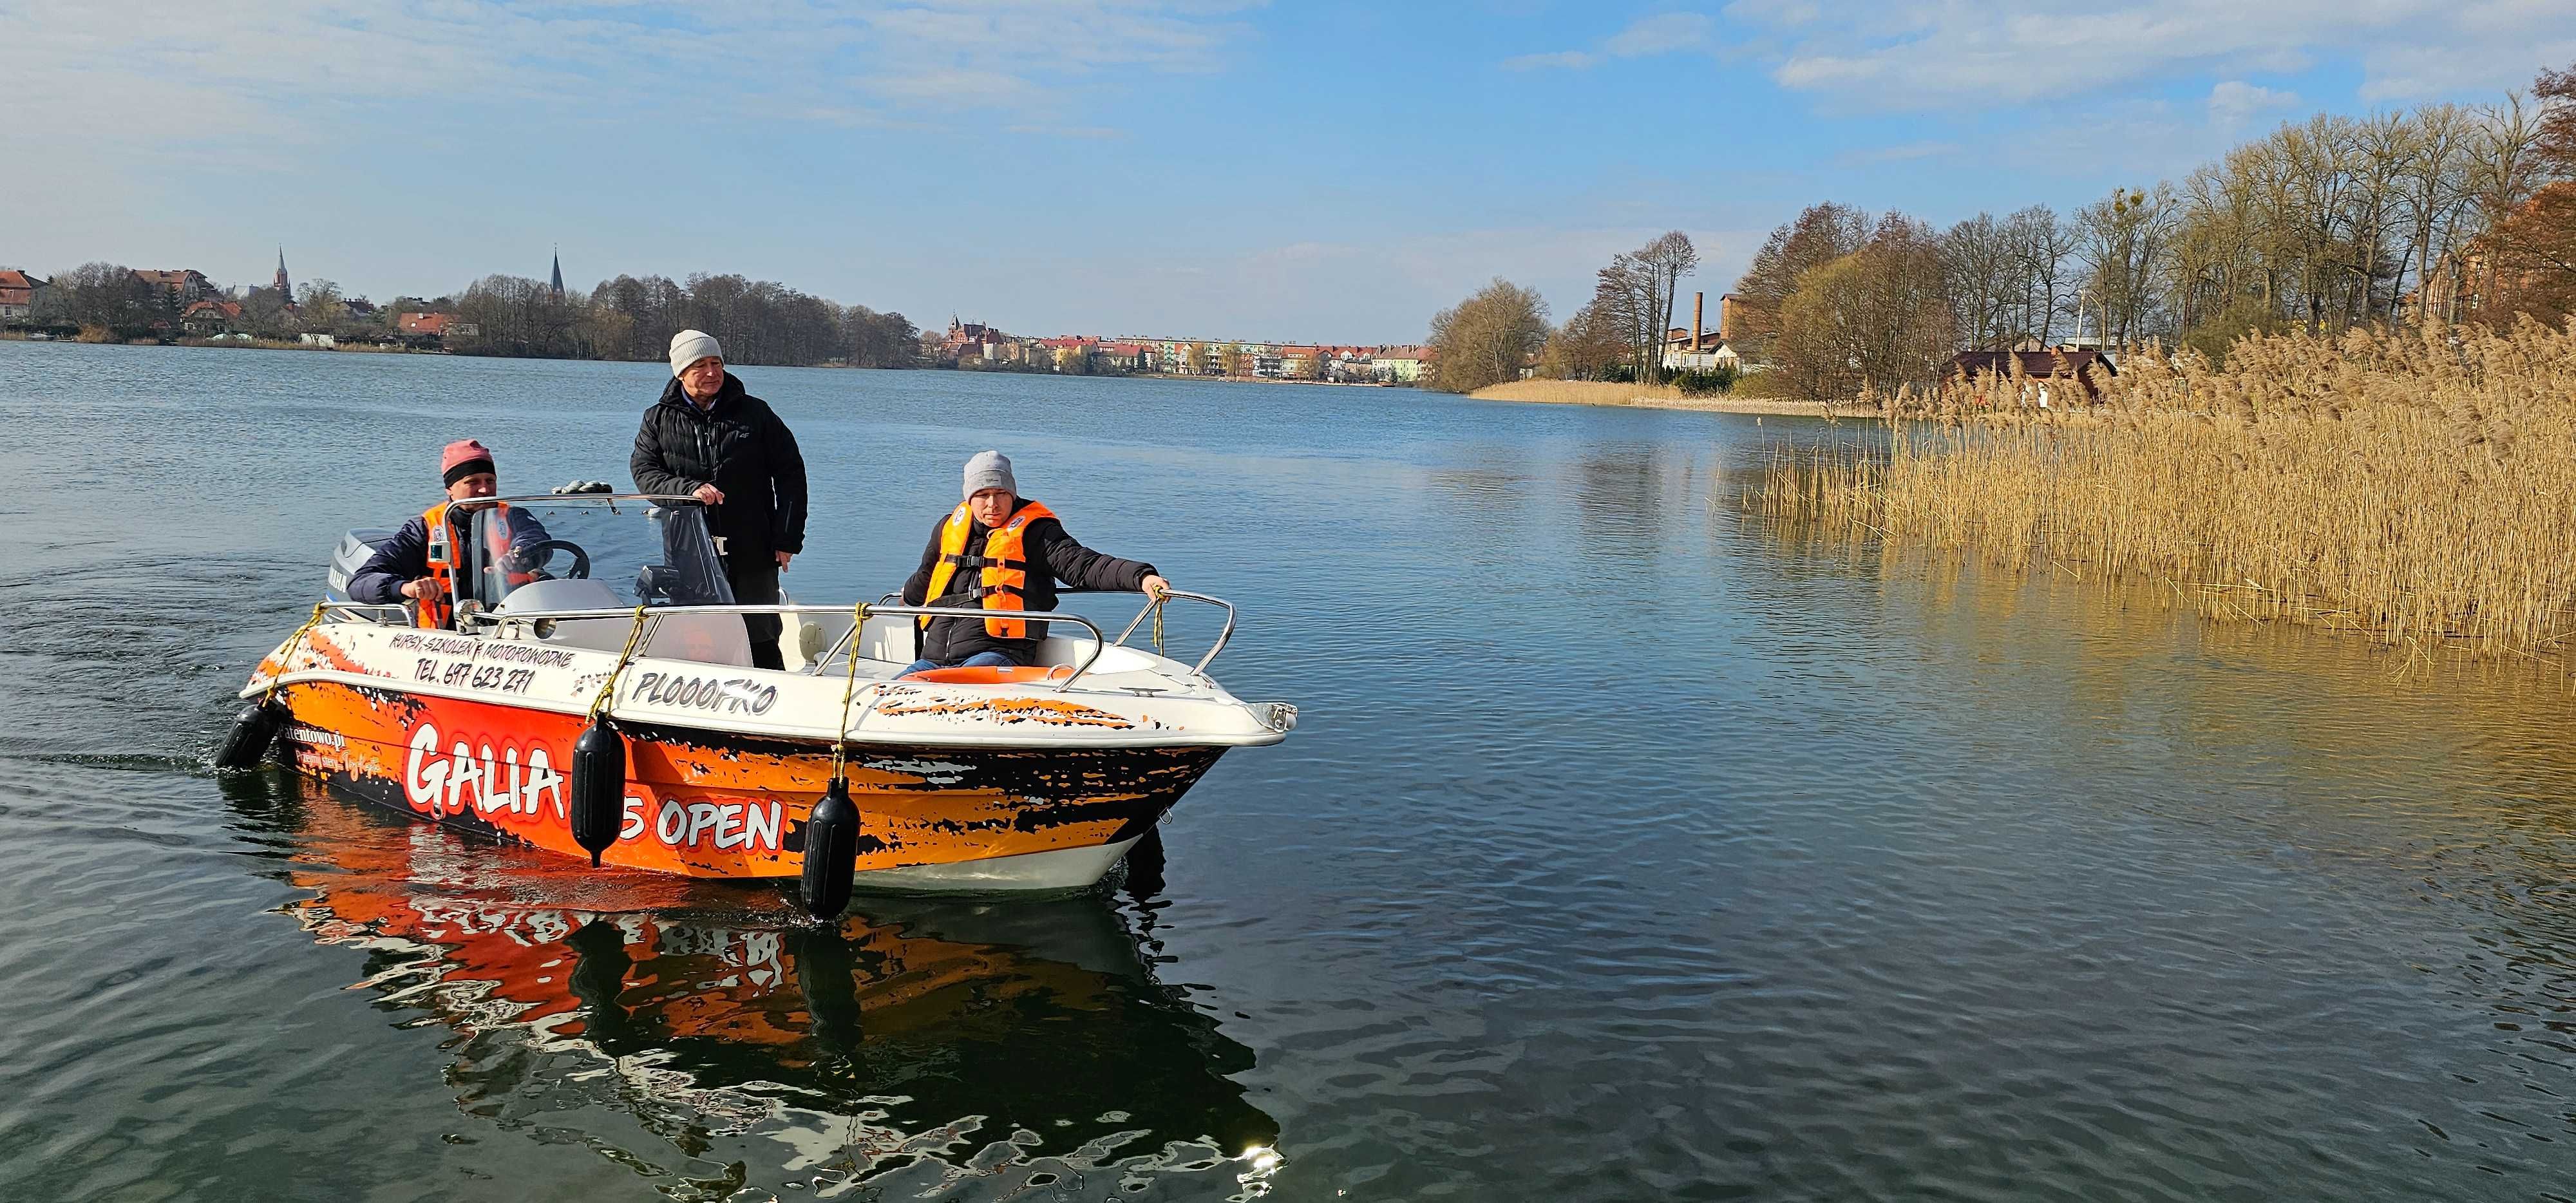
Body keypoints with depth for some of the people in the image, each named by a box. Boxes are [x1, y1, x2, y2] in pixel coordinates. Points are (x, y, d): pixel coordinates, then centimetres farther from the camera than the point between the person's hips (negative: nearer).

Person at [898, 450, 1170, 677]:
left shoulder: (1035, 531, 1)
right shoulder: (950, 527, 16)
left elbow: (1084, 565, -13)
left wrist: (1141, 576, -30)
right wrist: (908, 597, 59)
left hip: (999, 653, -6)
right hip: (934, 656, 6)